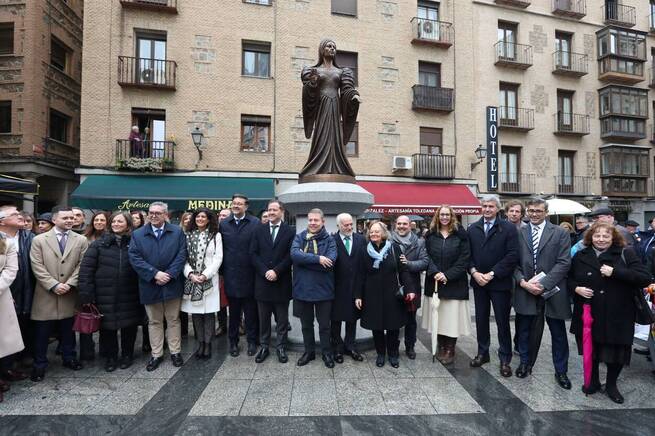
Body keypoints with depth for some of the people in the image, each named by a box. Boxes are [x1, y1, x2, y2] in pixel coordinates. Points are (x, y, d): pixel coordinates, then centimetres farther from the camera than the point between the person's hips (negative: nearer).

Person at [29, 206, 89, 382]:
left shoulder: (81, 240, 1)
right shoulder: (39, 240, -2)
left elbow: (81, 266, -1)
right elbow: (37, 267, -7)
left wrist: (69, 284, -11)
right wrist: (54, 285, -15)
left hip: (70, 294, 1)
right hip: (46, 294, -1)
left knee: (68, 329, 13)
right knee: (41, 332, 7)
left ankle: (69, 358, 29)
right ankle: (39, 364, 23)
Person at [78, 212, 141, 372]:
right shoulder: (99, 243, -1)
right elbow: (86, 268, -4)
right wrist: (86, 293, -11)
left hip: (129, 297, 0)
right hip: (105, 296, 0)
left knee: (129, 326, 10)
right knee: (107, 327, 9)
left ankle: (127, 355, 30)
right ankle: (110, 357, 28)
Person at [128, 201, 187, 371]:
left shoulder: (177, 232, 0)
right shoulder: (138, 234, 2)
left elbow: (181, 255, -5)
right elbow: (134, 258, -7)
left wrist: (168, 274, -15)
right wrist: (155, 274, -16)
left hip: (172, 284, -1)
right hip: (150, 286, 1)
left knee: (173, 320, 10)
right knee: (154, 322, 13)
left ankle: (175, 352, 23)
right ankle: (157, 354, 25)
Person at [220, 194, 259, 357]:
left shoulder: (255, 223, -5)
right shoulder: (223, 224, 4)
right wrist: (222, 270, 2)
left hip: (249, 275, -2)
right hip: (231, 276, 2)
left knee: (251, 312, 9)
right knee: (233, 312, 14)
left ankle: (252, 341, 24)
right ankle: (233, 342, 28)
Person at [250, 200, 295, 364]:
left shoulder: (290, 231, -2)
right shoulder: (259, 230, 6)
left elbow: (290, 255, -8)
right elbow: (253, 254, 0)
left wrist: (276, 271, -15)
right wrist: (265, 272, -11)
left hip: (281, 282, -2)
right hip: (262, 281, 2)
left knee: (282, 318, 9)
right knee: (263, 318, 12)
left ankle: (280, 347, 23)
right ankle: (264, 346, 26)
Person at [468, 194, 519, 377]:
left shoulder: (508, 228, -5)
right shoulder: (472, 228, 7)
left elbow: (512, 255, -12)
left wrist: (492, 274, -16)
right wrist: (474, 272, -9)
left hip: (500, 282, -3)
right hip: (478, 281, 4)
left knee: (502, 322, 5)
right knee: (481, 319, 13)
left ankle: (505, 359, 19)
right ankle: (482, 353, 28)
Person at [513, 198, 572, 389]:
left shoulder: (560, 233, -1)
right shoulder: (518, 233, 4)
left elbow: (564, 262, -8)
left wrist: (543, 284, -16)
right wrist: (523, 282, -13)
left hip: (552, 291, -1)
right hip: (525, 290, 2)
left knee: (558, 333, 12)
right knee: (525, 330, 13)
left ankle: (561, 371, 29)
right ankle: (525, 363, 32)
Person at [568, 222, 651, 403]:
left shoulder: (626, 254, -4)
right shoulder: (581, 256, 3)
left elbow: (645, 278, -12)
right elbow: (569, 278, 12)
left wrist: (615, 272, -22)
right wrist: (576, 288, -8)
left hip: (617, 317, -2)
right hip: (589, 315, 2)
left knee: (616, 353, 10)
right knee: (590, 350, 14)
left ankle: (611, 385, 34)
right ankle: (593, 381, 36)